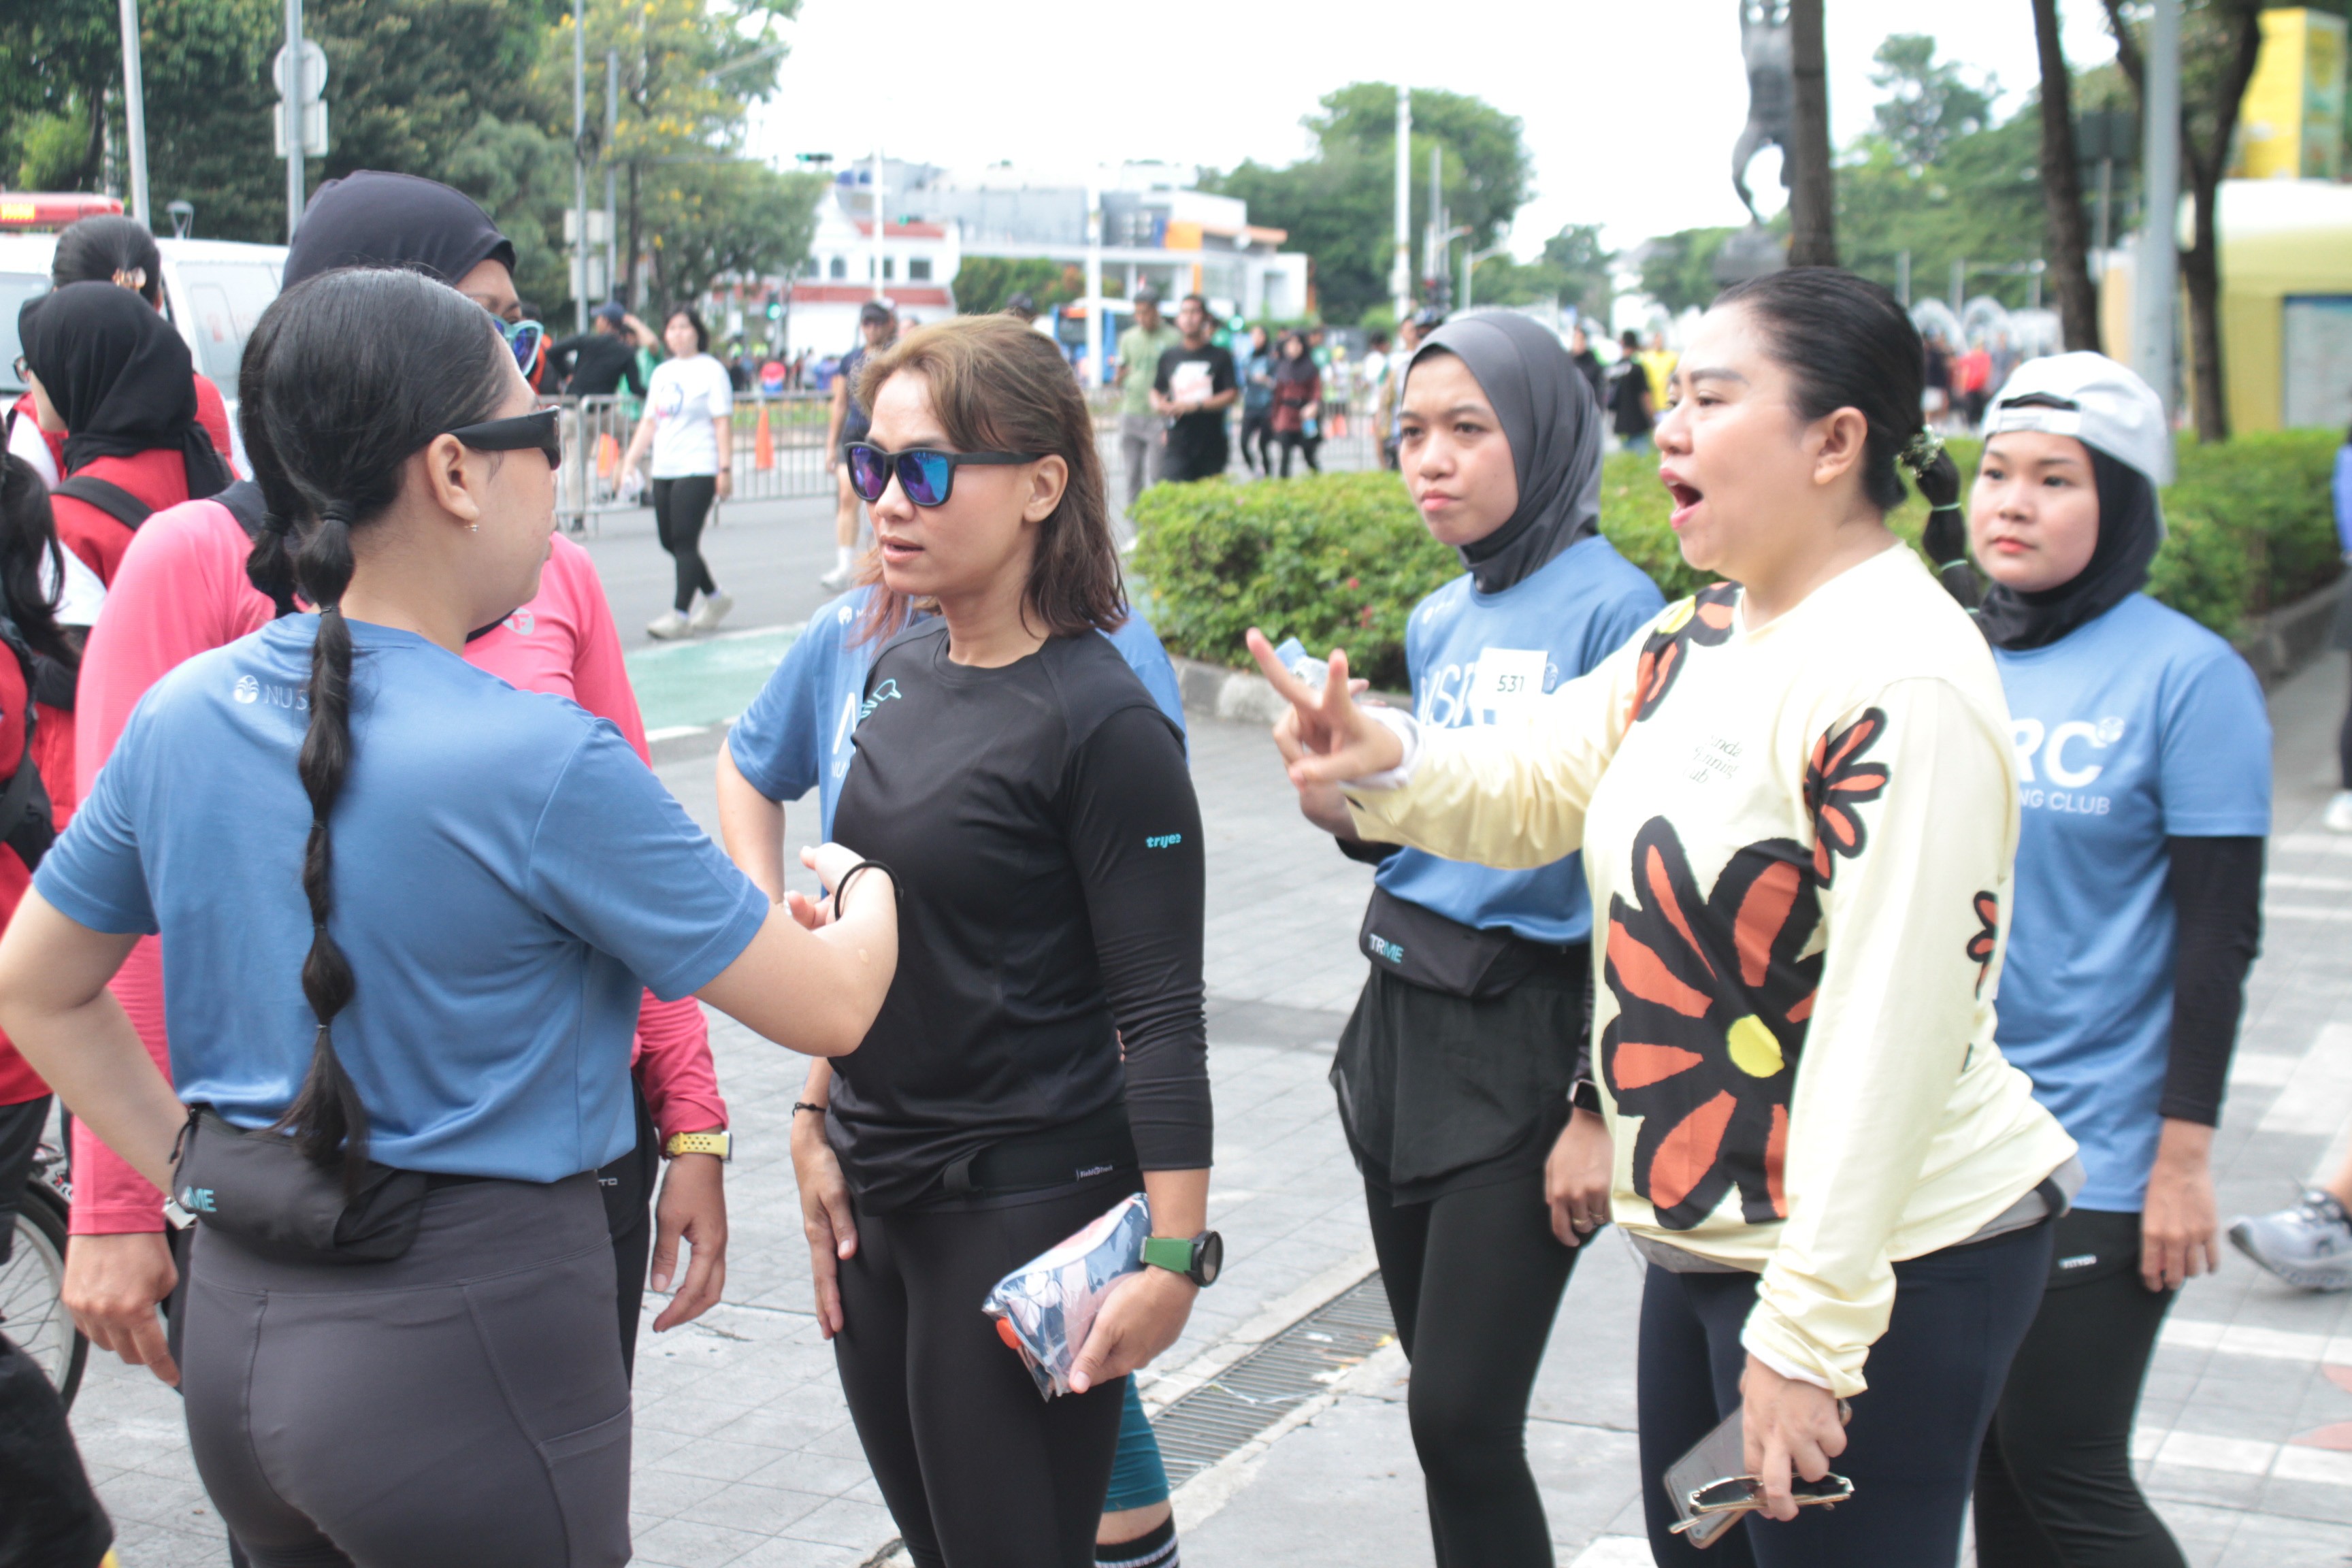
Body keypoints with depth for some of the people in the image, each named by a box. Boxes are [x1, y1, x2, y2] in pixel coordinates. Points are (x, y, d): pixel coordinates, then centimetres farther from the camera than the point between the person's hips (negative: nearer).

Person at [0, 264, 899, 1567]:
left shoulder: (186, 714, 0)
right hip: (467, 1350, -7)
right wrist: (869, 885, 11)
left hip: (238, 1323, 7)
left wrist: (198, 1166, 15)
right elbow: (825, 1007, -10)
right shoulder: (545, 763, -20)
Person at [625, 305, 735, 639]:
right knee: (670, 542, 7)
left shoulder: (711, 370, -2)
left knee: (684, 541, -11)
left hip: (698, 470, -7)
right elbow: (649, 422, 19)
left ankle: (679, 615, -8)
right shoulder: (662, 373, 17)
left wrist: (725, 469, -14)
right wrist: (629, 462, 12)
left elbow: (723, 423, -8)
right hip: (663, 471, 7)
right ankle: (715, 599, 24)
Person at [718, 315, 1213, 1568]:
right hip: (874, 1190, 7)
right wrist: (820, 1118, 14)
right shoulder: (899, 665, 6)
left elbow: (1161, 1017, -17)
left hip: (1028, 1203, -7)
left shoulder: (1102, 721, -16)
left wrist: (1173, 1256, -19)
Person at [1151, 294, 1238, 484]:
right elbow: (1156, 393, 18)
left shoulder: (1220, 356, 3)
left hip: (1212, 447, -1)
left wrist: (1195, 405, -13)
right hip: (1177, 447, 1)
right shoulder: (1168, 357, 12)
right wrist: (1161, 406, -6)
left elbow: (1233, 395, -4)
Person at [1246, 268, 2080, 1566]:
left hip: (1886, 1264, -10)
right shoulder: (1695, 642, 9)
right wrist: (1382, 762, -12)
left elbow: (1894, 1028, -26)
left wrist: (1808, 1335, -24)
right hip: (1708, 1238, 10)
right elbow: (1527, 791, 11)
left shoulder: (1902, 682, -23)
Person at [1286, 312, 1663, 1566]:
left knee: (1462, 1419, -8)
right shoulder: (1438, 621, 11)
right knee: (1444, 1407, 13)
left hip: (1529, 1041, -8)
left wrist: (1600, 1112, -17)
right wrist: (1350, 809, -2)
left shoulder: (1610, 608, -13)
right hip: (1402, 1021, 8)